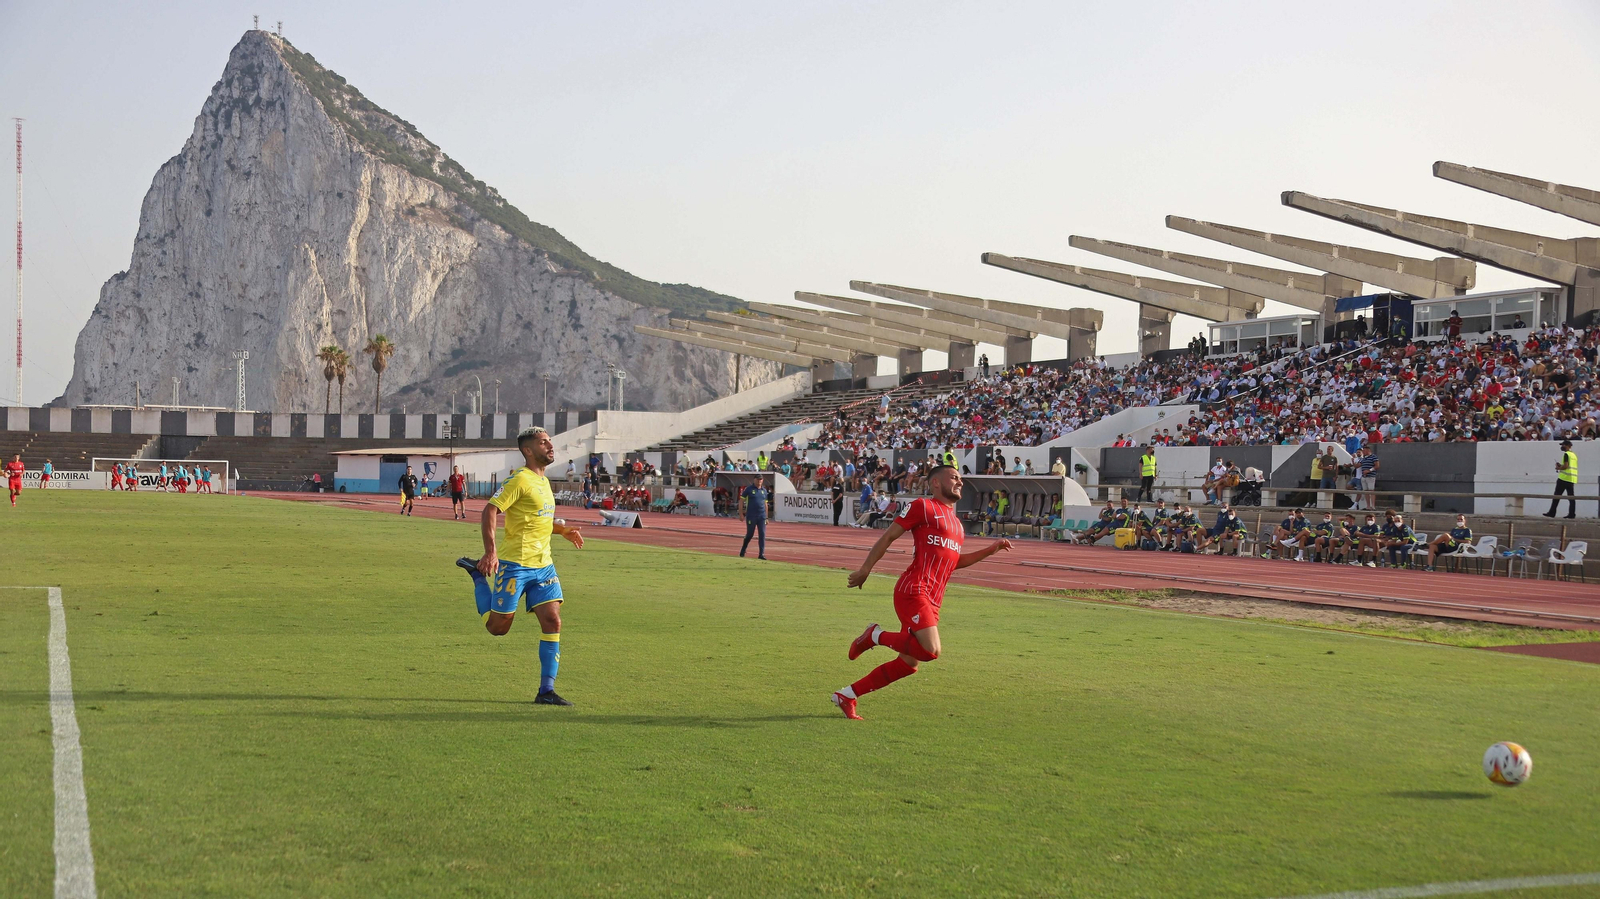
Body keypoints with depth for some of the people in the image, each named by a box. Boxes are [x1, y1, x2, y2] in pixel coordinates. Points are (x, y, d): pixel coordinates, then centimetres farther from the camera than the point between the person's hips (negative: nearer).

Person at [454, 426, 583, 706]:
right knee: (497, 627, 4)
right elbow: (490, 510, -18)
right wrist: (490, 552, -28)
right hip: (515, 565, -7)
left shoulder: (543, 481, 17)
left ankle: (546, 690, 0)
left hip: (544, 565, 7)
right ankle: (478, 573, 26)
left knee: (552, 622, -5)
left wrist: (563, 529, 15)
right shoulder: (520, 479, -11)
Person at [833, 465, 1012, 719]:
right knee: (930, 650, -25)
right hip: (914, 591, -9)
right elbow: (888, 536, 0)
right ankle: (876, 635, -3)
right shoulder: (923, 507, 0)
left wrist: (990, 550, 24)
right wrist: (865, 569, -3)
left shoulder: (955, 523, 24)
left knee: (908, 664, 7)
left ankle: (846, 696, 16)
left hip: (932, 601, 9)